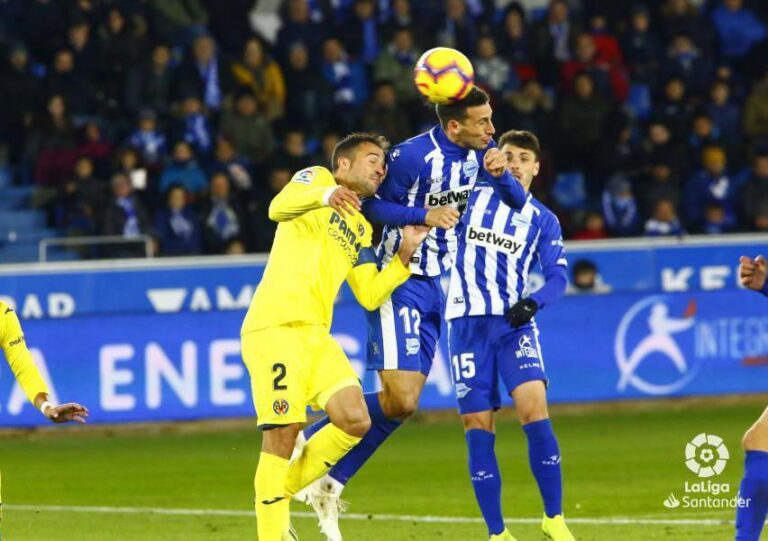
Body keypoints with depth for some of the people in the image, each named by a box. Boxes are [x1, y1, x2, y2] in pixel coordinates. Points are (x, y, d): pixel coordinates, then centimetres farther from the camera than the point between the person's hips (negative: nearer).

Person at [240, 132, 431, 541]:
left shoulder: (361, 230, 24)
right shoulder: (317, 178, 4)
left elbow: (370, 296, 17)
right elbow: (279, 208, -18)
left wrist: (405, 254, 7)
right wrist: (325, 195, -37)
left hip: (316, 334, 7)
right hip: (275, 327, -7)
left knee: (355, 421, -6)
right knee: (283, 434, -11)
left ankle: (278, 491, 10)